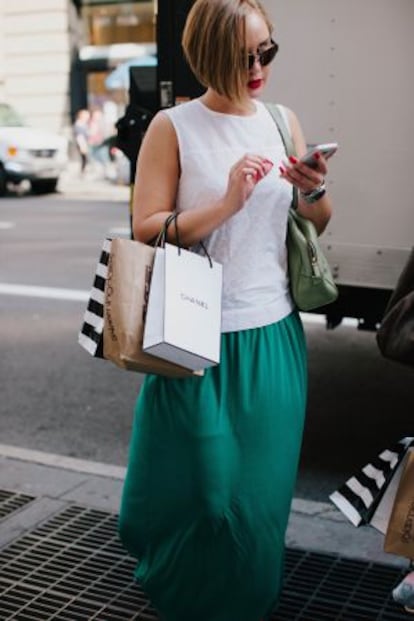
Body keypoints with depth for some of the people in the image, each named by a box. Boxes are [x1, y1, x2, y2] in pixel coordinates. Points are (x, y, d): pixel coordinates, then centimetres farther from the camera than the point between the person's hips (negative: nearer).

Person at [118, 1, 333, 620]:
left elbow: (317, 226, 14)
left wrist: (315, 189, -8)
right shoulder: (173, 127, -6)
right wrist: (227, 202, -21)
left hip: (274, 336, 4)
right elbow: (146, 231, -11)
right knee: (202, 483, 6)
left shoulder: (282, 121, 7)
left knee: (262, 484, 12)